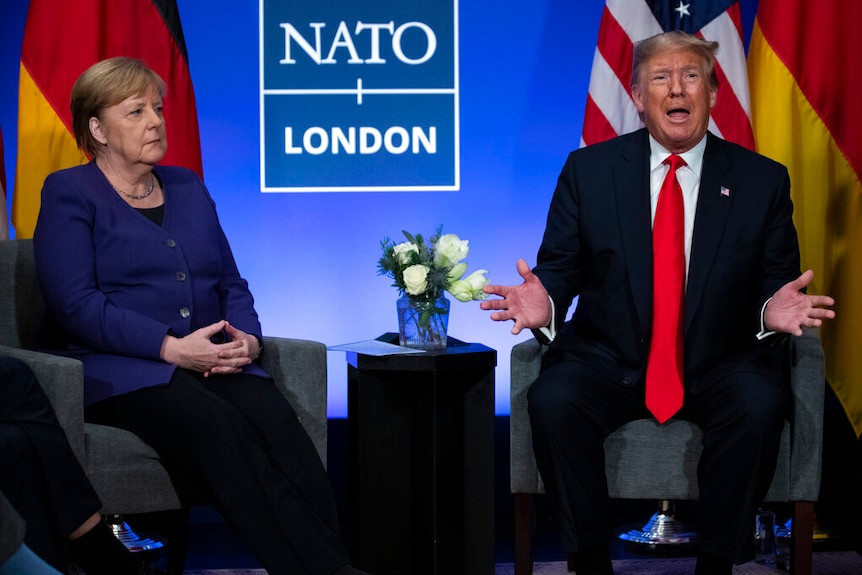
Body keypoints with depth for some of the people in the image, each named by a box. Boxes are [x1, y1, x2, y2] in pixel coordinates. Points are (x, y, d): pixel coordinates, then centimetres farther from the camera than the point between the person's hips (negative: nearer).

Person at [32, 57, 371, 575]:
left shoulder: (188, 187, 23)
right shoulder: (69, 195, 5)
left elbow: (232, 284, 22)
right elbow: (77, 305, -8)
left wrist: (246, 339, -2)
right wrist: (171, 347, -18)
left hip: (213, 362, 5)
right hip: (121, 372, -5)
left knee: (276, 420, -29)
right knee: (221, 427, -35)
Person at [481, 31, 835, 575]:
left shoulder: (762, 180, 4)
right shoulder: (588, 169, 4)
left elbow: (776, 283, 5)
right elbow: (560, 266, 4)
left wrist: (774, 311, -20)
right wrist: (544, 303, -20)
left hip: (720, 362, 0)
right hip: (610, 360, 0)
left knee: (760, 404, -32)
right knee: (553, 402, -30)